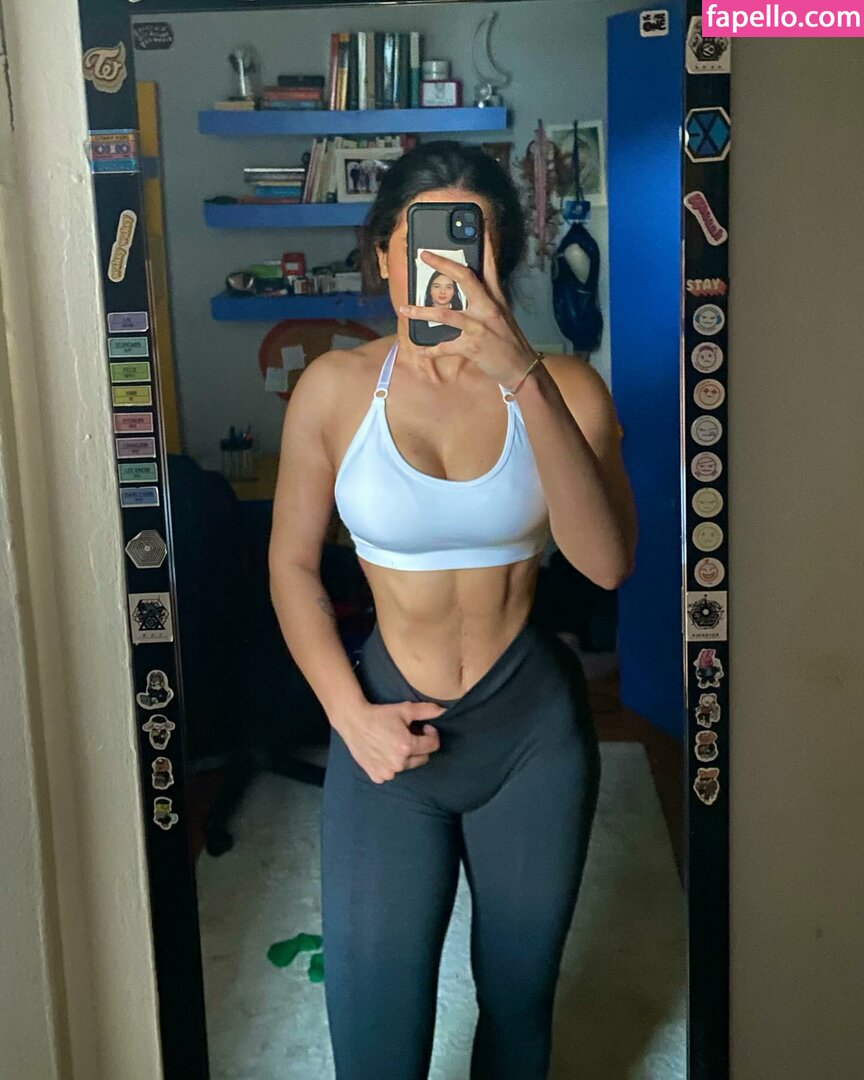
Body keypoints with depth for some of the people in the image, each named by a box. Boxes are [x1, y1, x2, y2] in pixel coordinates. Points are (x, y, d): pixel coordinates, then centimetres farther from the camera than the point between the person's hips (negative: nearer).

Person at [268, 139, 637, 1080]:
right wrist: (352, 716, -8)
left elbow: (606, 562, -22)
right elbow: (291, 565, 1)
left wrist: (525, 380, -31)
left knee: (519, 998, 18)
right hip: (390, 728, 0)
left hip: (534, 724, 1)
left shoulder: (560, 387, -8)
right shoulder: (336, 387, -7)